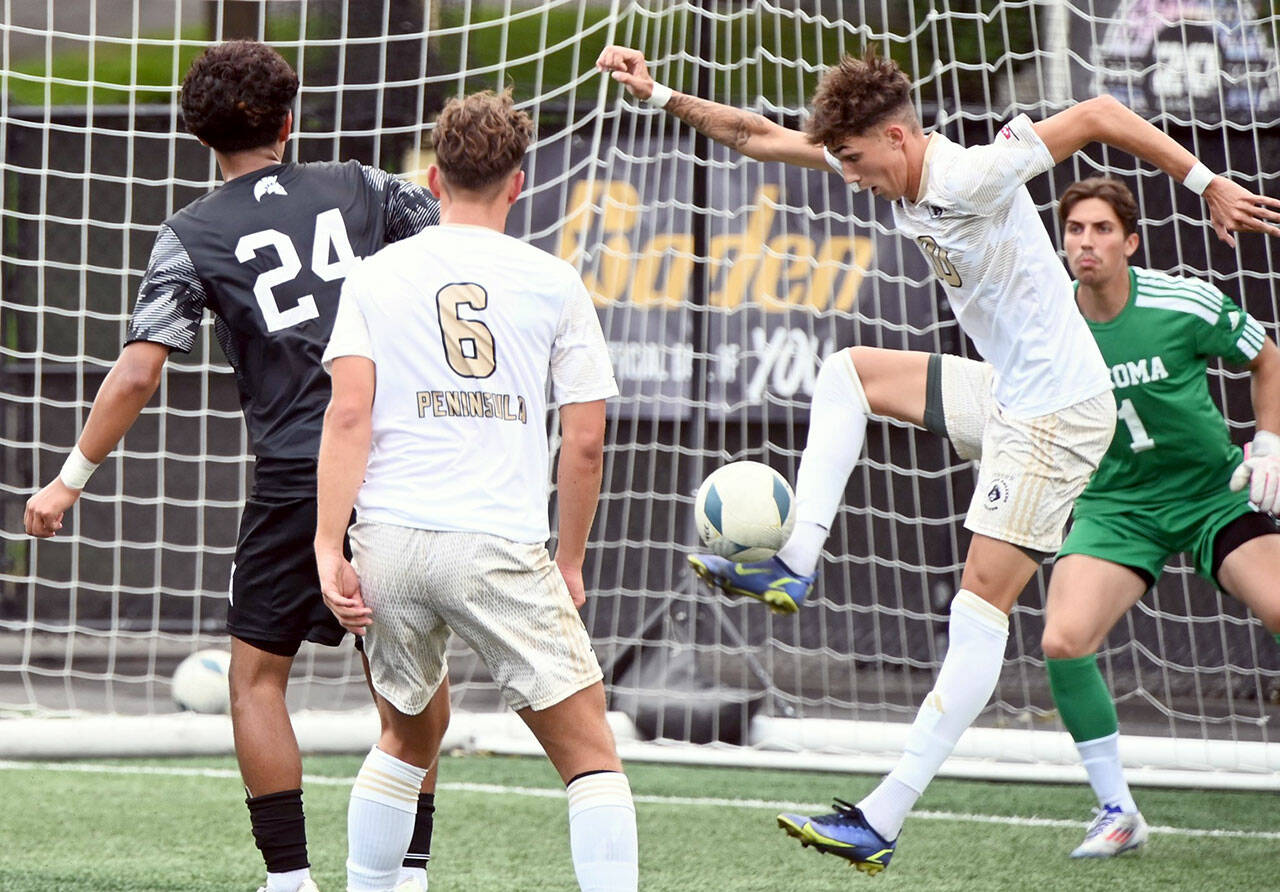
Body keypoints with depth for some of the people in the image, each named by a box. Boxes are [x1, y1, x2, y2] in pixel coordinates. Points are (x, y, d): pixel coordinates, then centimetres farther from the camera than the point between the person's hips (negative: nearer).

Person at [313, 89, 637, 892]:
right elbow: (585, 442, 4)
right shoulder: (553, 283, 6)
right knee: (591, 756, 1)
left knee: (408, 739, 24)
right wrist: (570, 562, 15)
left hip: (390, 540, 3)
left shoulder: (376, 276, 9)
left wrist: (328, 546, -4)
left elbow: (349, 413, -2)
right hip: (503, 548, -3)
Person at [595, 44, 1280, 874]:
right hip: (1010, 393, 9)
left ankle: (882, 822, -11)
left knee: (982, 608, -9)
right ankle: (797, 564, 8)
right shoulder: (890, 168, 4)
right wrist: (660, 94, 8)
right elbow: (761, 137, 12)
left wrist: (1206, 183, -18)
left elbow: (1098, 113, -21)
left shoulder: (973, 176, -22)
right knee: (848, 370, 16)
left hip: (1059, 410, -9)